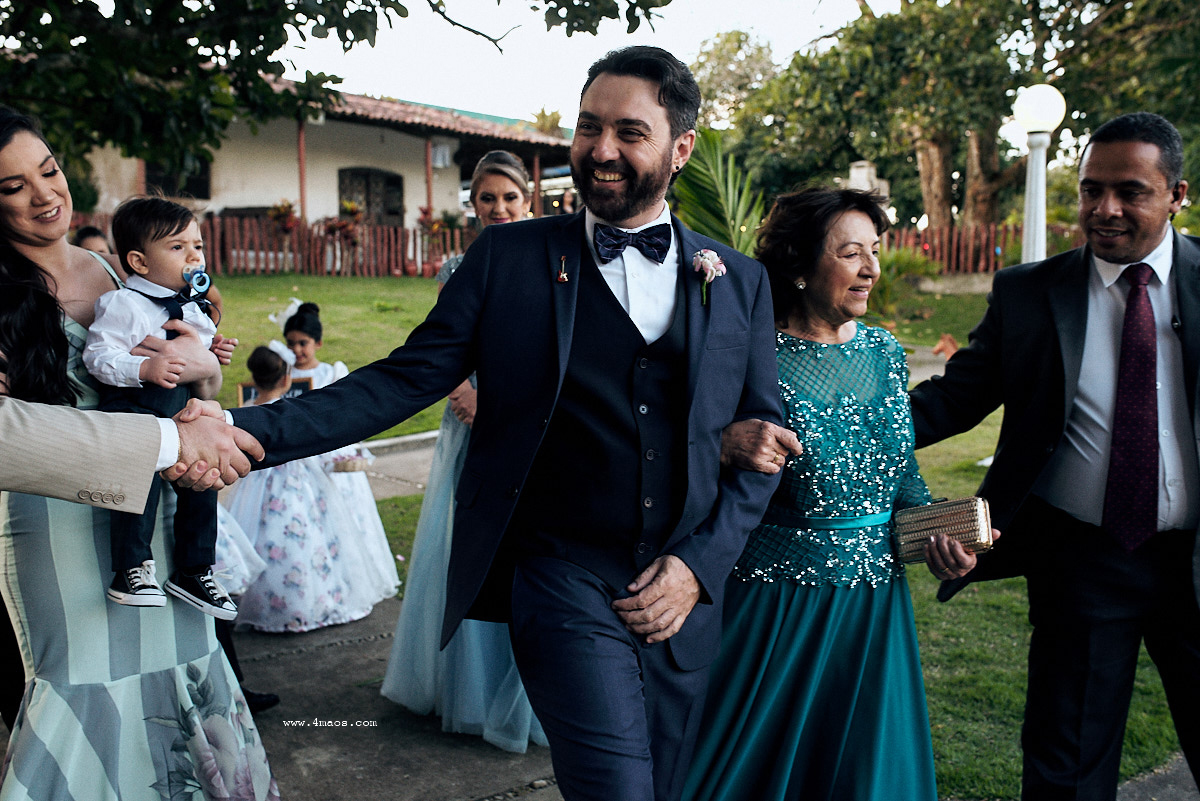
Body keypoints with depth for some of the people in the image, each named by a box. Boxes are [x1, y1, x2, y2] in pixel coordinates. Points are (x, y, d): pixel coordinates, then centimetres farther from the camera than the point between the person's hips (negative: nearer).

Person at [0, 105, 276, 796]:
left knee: (175, 652, 11)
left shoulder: (112, 272, 6)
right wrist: (165, 440, -32)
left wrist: (200, 360, -13)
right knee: (88, 676, 2)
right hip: (56, 521, -4)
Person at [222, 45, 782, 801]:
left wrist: (700, 563, -4)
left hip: (685, 595, 3)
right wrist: (249, 429, -19)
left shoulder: (740, 280, 5)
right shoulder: (510, 256, -2)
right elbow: (402, 382, -6)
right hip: (566, 583, -3)